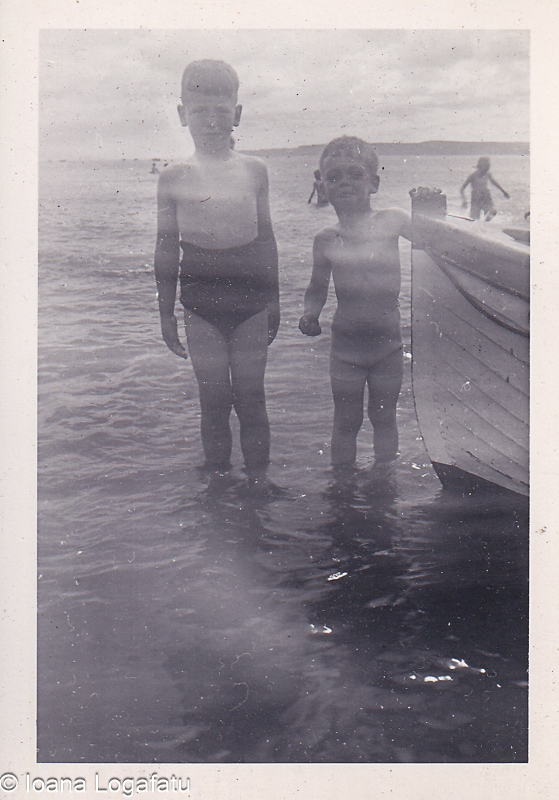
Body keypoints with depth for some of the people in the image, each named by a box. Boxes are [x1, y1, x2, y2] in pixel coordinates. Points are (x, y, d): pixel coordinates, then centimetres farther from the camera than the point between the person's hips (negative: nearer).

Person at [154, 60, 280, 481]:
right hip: (202, 306, 0)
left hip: (251, 300, 1)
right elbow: (167, 248, 5)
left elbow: (266, 238, 10)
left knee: (250, 398, 6)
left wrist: (274, 300, 11)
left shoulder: (254, 170, 3)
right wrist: (167, 313, 5)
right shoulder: (174, 177, 0)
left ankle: (258, 480, 20)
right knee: (214, 400, 5)